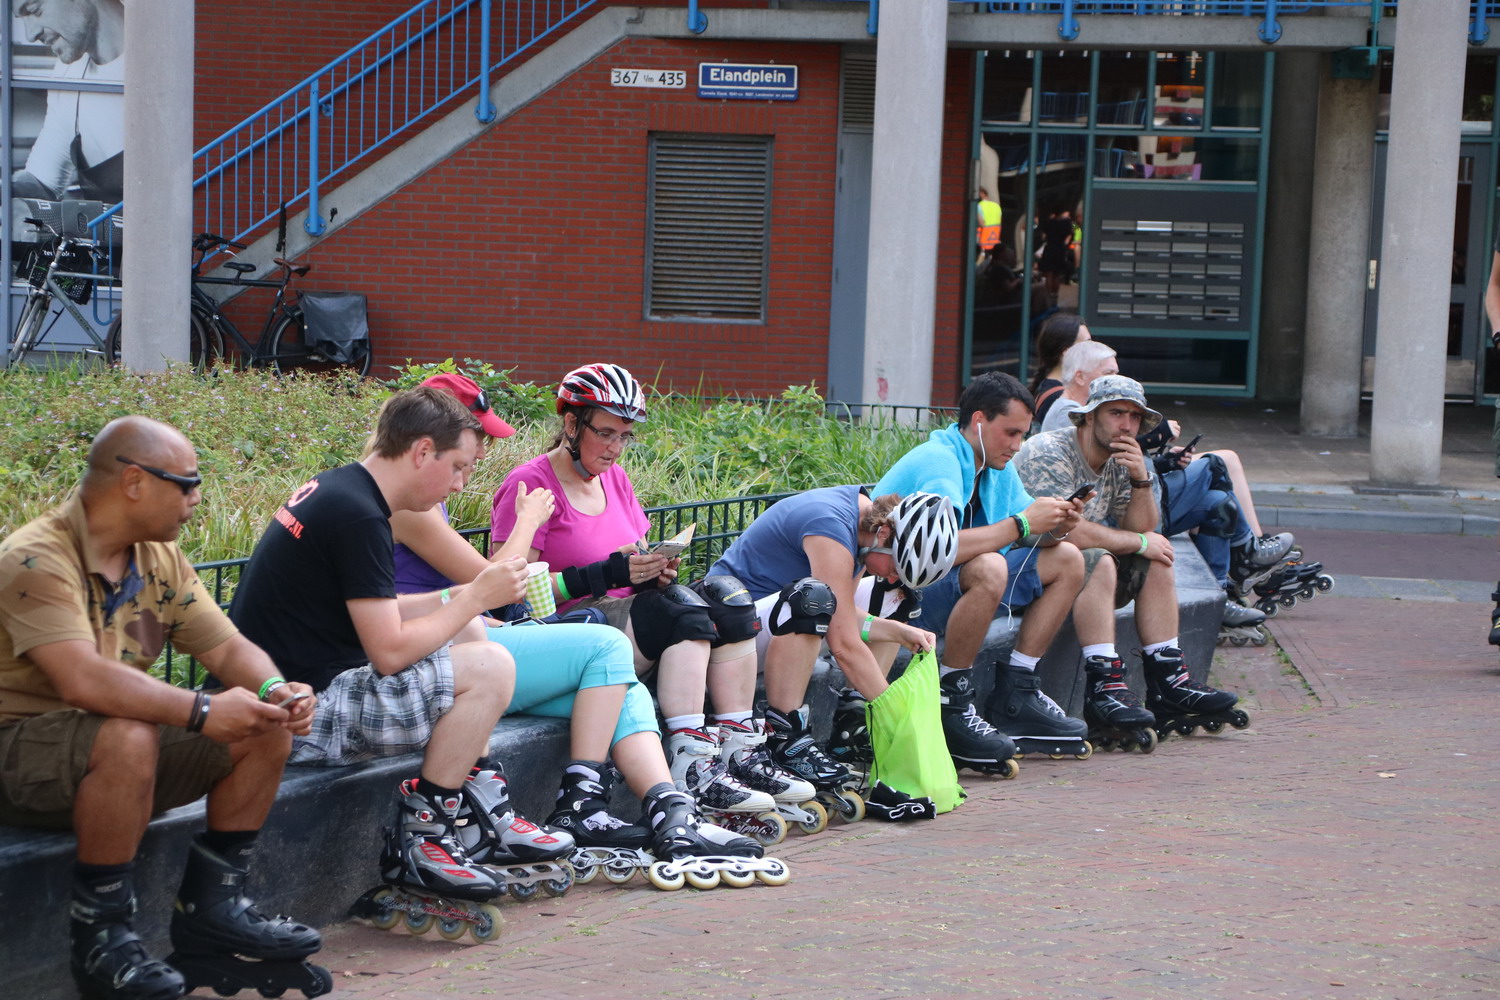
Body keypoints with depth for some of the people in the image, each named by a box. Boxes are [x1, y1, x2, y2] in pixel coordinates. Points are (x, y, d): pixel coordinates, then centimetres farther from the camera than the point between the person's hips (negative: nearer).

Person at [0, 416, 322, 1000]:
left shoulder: (159, 559, 6)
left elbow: (228, 647, 4)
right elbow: (83, 680, -34)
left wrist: (274, 690, -18)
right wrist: (201, 711, -37)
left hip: (126, 740, 8)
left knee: (267, 731, -3)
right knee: (129, 740, -38)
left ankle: (212, 907, 6)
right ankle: (100, 938, -23)